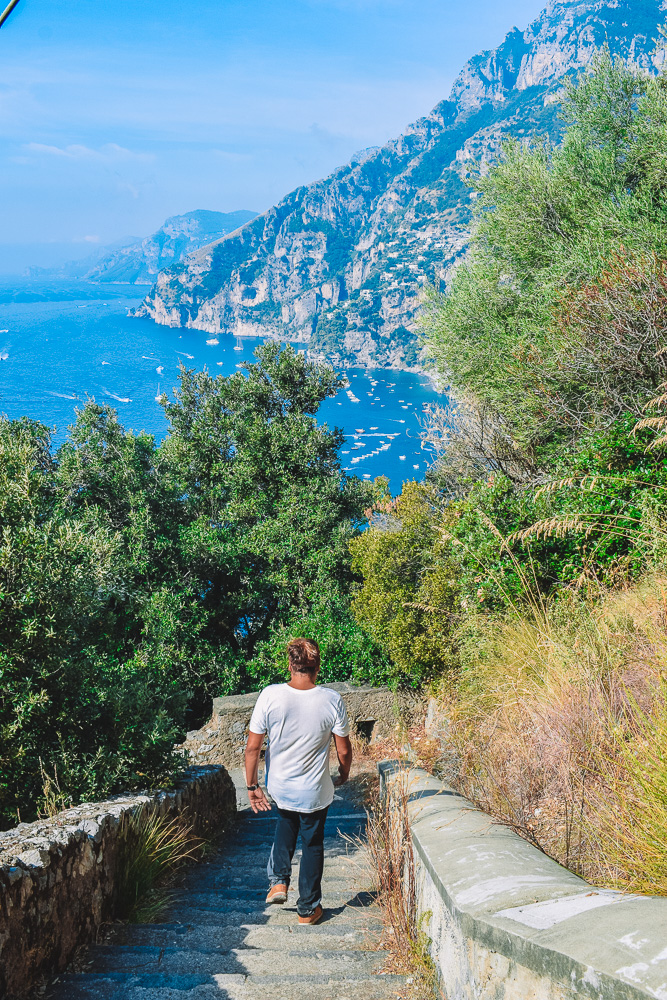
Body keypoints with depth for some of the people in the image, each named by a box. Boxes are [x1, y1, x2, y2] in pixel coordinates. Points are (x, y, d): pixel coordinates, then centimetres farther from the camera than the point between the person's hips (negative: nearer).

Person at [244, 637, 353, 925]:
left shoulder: (270, 696, -18)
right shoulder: (332, 700, -18)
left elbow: (252, 747, -13)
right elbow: (344, 750, -8)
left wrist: (252, 786, 0)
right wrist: (344, 774, 13)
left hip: (279, 787, 2)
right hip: (315, 792, -1)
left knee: (286, 824, 33)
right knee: (312, 844, 19)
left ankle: (278, 881, 24)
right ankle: (308, 908, 28)